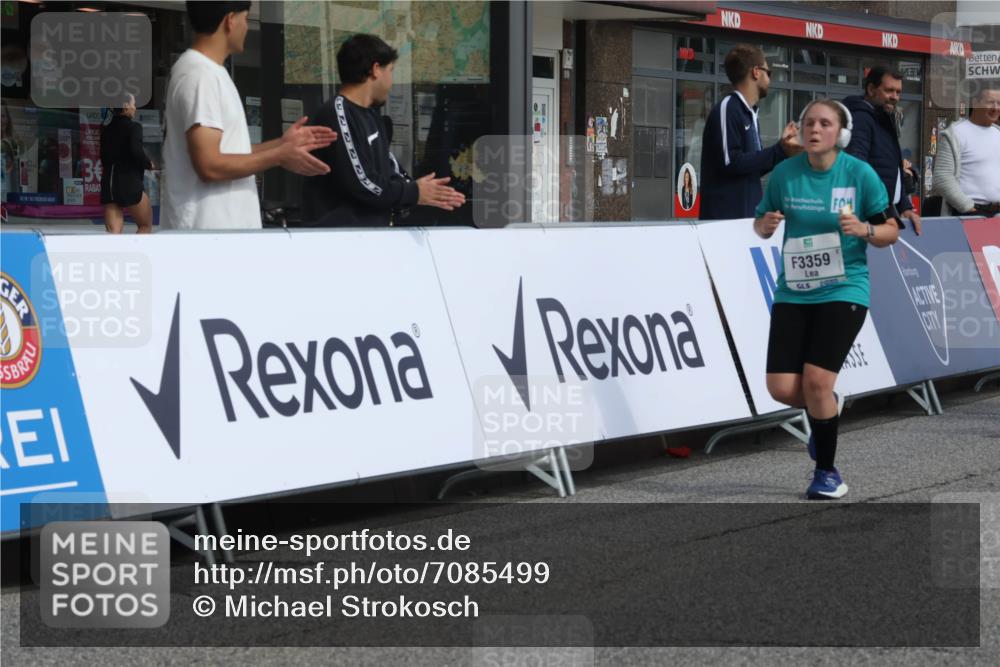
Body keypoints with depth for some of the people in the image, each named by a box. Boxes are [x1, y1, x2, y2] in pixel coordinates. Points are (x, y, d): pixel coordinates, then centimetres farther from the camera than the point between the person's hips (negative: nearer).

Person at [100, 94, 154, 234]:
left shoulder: (106, 130, 12)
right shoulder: (134, 127, -8)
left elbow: (104, 159, 15)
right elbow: (136, 151, -22)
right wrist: (148, 163, -5)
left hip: (108, 185, 6)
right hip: (130, 184, -6)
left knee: (113, 233, 0)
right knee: (146, 225, 12)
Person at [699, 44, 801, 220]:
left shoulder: (750, 114, 15)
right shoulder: (727, 108, -10)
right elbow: (730, 162, -19)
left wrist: (782, 149, 20)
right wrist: (779, 151, -15)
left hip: (747, 214, 9)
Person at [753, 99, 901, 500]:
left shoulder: (860, 174, -7)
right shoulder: (784, 173, 0)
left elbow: (891, 232, 0)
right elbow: (760, 225, 12)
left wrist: (864, 229, -21)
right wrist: (766, 224, -11)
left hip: (843, 290, -3)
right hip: (792, 293, 3)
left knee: (817, 380, -15)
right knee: (781, 388, -5)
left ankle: (827, 473, 6)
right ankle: (825, 410, 33)